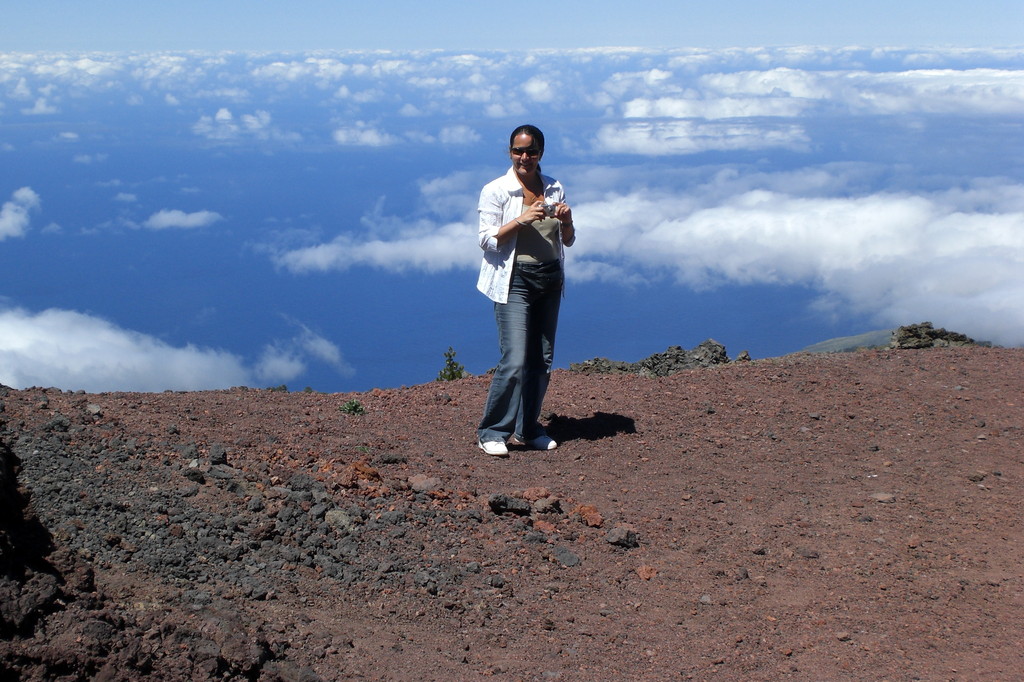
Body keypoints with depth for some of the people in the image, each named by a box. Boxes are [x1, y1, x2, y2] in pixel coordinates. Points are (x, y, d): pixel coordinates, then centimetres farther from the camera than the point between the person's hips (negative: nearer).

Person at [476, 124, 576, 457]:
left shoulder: (554, 188, 10)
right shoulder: (495, 190, -4)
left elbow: (568, 241, 14)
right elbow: (487, 240, -8)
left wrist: (566, 221, -8)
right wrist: (521, 219, -20)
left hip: (550, 279, 6)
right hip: (514, 281, -5)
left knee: (542, 359, 9)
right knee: (515, 360, -13)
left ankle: (528, 429, 22)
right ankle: (491, 432, -1)